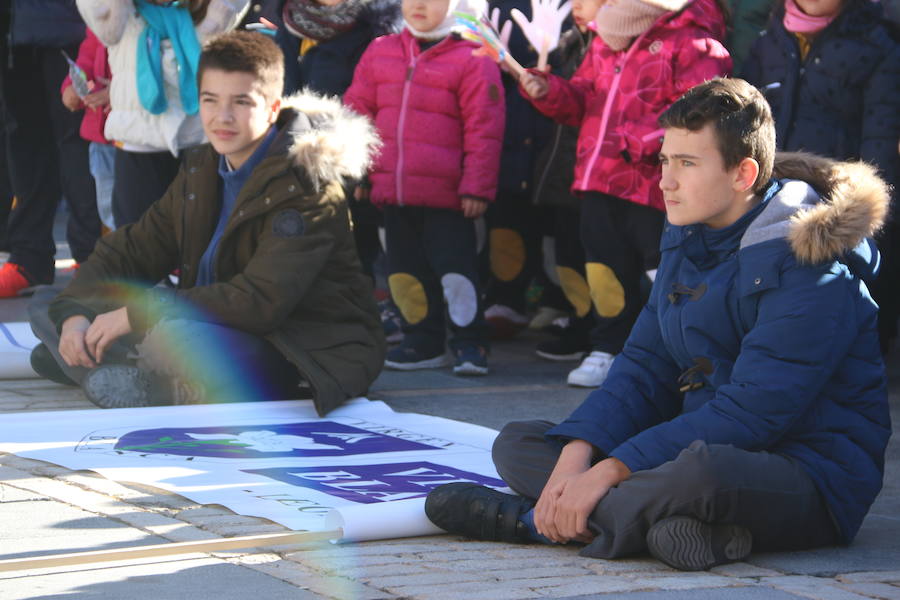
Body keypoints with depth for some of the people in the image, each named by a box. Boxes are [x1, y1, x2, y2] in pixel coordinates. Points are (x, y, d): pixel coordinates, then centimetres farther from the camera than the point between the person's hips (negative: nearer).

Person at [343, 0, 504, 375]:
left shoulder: (471, 60, -6)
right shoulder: (380, 53, 10)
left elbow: (483, 129, -8)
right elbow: (356, 111, 15)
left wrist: (476, 187, -11)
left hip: (445, 195, -6)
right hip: (392, 189, 6)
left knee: (455, 269, -4)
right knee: (405, 270, 13)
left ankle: (469, 343, 10)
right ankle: (422, 342, 25)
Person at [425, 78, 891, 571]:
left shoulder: (809, 263, -18)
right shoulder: (688, 237, 9)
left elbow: (752, 411, -24)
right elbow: (647, 365, 8)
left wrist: (609, 472, -26)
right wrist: (577, 454, -11)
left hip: (809, 475, -9)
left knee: (703, 468, -43)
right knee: (517, 444, 3)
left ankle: (540, 519, -22)